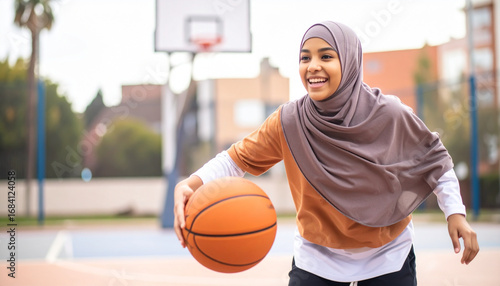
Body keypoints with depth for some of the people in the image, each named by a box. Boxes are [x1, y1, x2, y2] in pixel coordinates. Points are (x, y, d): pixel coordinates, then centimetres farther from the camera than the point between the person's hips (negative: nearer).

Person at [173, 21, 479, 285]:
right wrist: (189, 185, -27)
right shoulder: (288, 122, -14)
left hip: (388, 258, 0)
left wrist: (456, 213, -7)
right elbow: (238, 158, -10)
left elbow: (434, 159, 0)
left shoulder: (390, 115, -15)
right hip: (317, 259, 0)